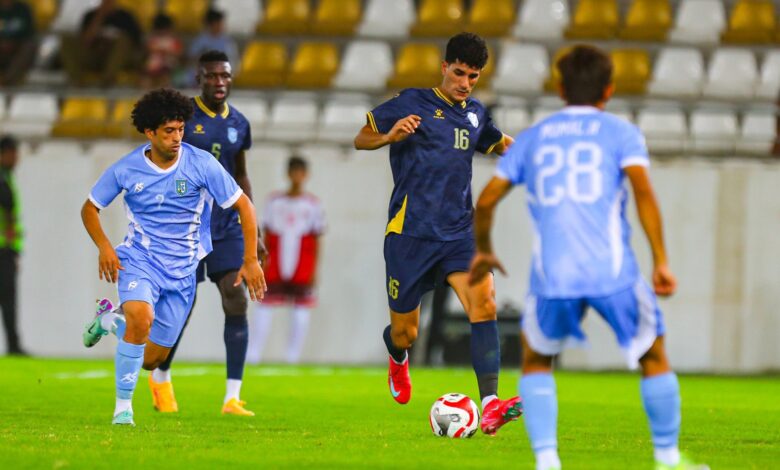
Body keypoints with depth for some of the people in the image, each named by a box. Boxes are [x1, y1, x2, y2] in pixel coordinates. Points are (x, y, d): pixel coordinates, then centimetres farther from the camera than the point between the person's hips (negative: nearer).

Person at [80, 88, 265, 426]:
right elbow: (90, 208, 6)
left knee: (150, 360, 7)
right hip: (140, 259, -2)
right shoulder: (126, 170, -8)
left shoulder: (202, 164, -11)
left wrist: (251, 260, -8)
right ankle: (123, 407, -20)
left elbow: (243, 205, -3)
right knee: (141, 319, -35)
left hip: (182, 270, 2)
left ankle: (110, 320, 40)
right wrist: (104, 247, -11)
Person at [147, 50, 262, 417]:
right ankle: (160, 377, 30)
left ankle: (233, 397, -11)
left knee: (236, 301, -11)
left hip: (227, 227, 4)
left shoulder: (239, 124, 8)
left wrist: (253, 233, 17)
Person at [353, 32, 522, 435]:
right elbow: (360, 140, 3)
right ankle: (398, 360, 44)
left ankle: (490, 406, -30)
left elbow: (499, 145, 32)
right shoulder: (412, 104, -2)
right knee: (405, 333, 3)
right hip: (410, 232, -3)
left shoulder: (476, 114, 13)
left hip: (459, 232, 3)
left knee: (483, 301, -23)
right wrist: (389, 136, -19)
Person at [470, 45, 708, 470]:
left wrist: (483, 251, 32)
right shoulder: (620, 132, 9)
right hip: (613, 273, -2)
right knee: (654, 358, 17)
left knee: (536, 360, 22)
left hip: (552, 276, 2)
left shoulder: (532, 138, 17)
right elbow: (643, 190, -8)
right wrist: (661, 262, -9)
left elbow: (486, 200, 14)